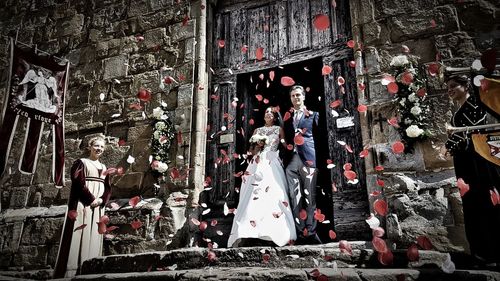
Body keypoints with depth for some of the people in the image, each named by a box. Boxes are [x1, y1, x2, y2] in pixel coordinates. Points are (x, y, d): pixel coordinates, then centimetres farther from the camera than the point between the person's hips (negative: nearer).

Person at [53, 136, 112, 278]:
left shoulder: (104, 168, 18)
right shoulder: (81, 163, 2)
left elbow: (108, 188, 11)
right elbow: (79, 184, -11)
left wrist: (101, 200, -7)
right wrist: (91, 199, -14)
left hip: (98, 207, 6)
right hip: (82, 204, -5)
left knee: (94, 238, 2)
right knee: (79, 237, -10)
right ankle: (71, 271, -7)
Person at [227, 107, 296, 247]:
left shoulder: (279, 129, 17)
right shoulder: (257, 130, 23)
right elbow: (251, 150, 19)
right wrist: (257, 144, 1)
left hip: (272, 164, -2)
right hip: (257, 164, 2)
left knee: (272, 194, -17)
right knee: (252, 196, -12)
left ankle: (274, 234, -19)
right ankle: (249, 234, -18)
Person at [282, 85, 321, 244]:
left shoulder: (313, 115, 13)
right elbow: (284, 138, 14)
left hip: (308, 157, -2)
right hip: (291, 158, 2)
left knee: (309, 196, -1)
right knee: (295, 197, -2)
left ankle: (311, 233, 5)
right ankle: (300, 234, 3)